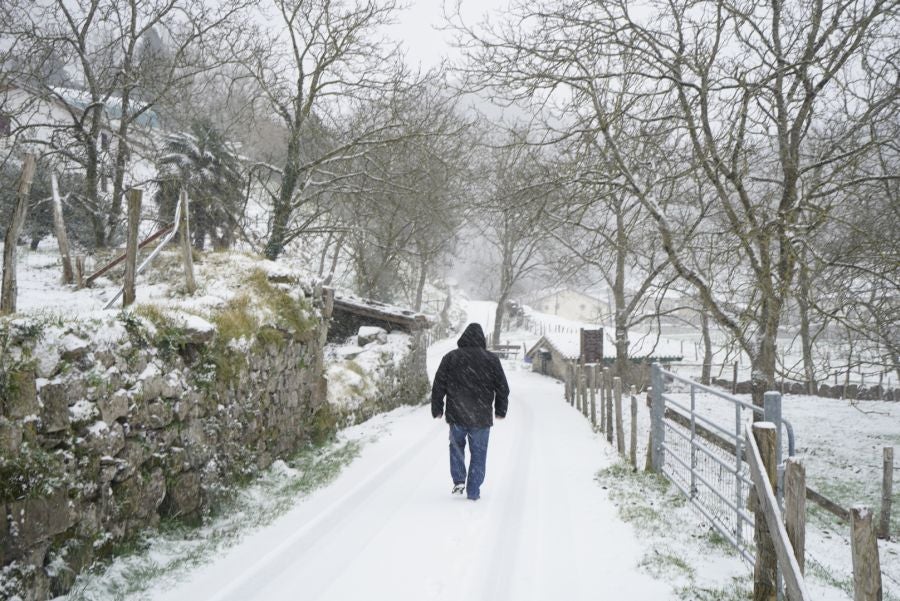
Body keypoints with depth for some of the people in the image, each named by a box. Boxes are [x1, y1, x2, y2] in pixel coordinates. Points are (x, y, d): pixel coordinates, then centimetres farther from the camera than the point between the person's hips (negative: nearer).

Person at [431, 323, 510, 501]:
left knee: (456, 446, 24)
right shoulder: (491, 359, -2)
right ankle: (473, 492, 12)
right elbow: (503, 389, 3)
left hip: (456, 415, 1)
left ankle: (458, 481, 13)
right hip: (482, 418, -1)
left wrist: (437, 409, 10)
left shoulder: (450, 358, -2)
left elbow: (438, 387, 0)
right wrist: (500, 411, 15)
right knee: (478, 453, 10)